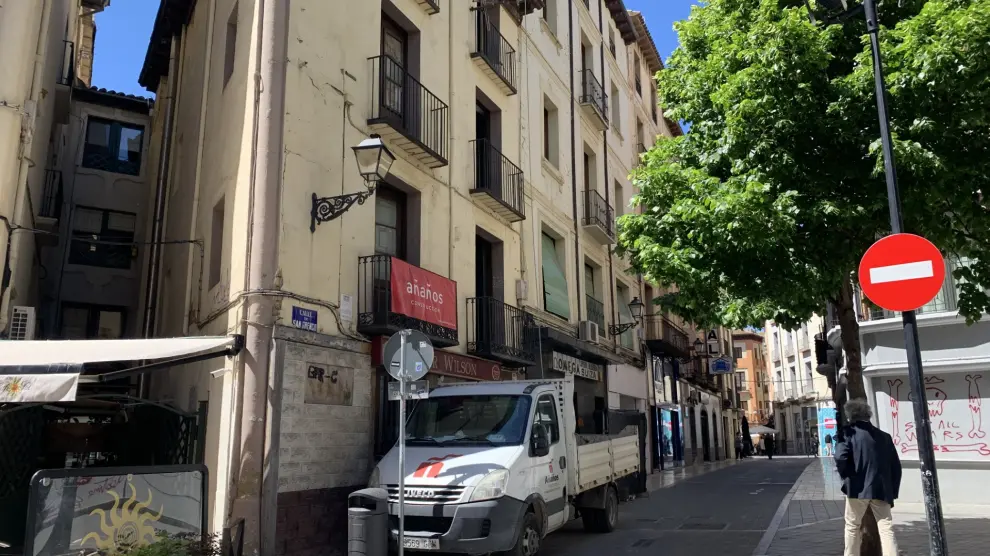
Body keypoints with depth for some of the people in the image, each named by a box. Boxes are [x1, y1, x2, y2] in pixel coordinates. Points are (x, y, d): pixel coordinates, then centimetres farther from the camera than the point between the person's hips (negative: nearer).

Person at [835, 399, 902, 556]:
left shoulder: (848, 433, -3)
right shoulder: (884, 436, 11)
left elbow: (840, 457, -17)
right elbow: (895, 466, 10)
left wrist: (845, 476, 1)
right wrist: (892, 491, 15)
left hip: (858, 488, -3)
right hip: (882, 489, 3)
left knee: (852, 526, 14)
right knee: (886, 528, 2)